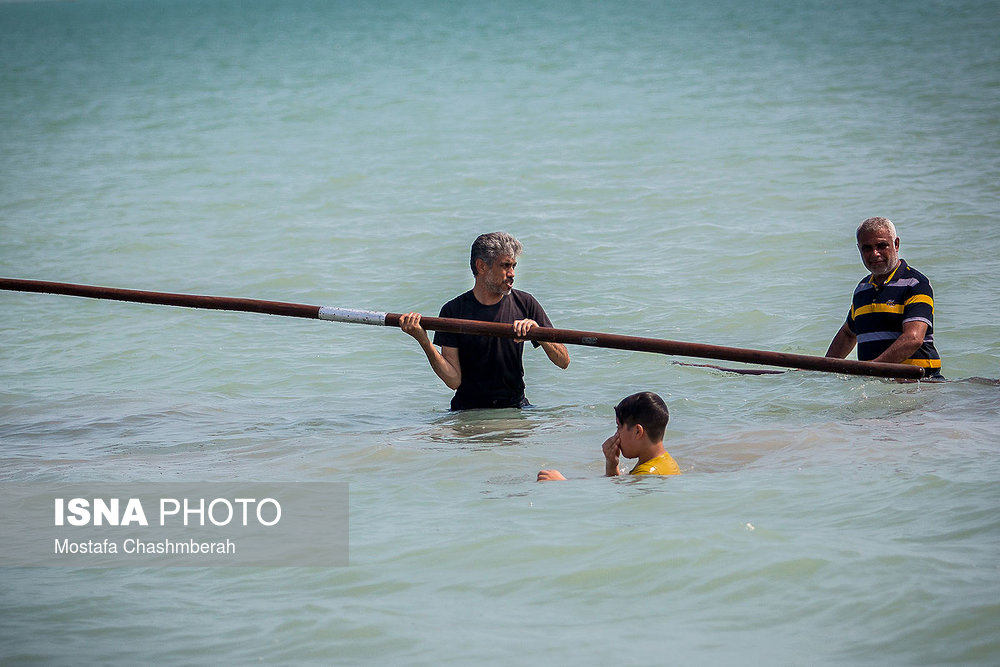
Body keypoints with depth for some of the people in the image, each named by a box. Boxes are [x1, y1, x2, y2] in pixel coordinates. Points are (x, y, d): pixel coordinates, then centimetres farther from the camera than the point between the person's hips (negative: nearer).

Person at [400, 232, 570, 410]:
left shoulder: (525, 304, 2)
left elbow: (563, 361, -1)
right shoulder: (453, 311, -5)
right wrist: (424, 341, -21)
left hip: (515, 408, 1)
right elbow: (454, 380, -10)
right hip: (468, 412, -1)